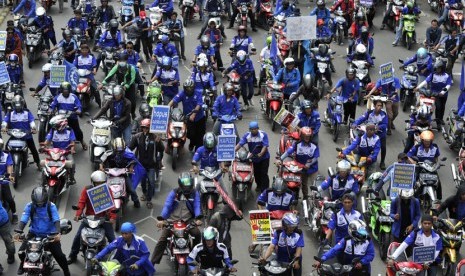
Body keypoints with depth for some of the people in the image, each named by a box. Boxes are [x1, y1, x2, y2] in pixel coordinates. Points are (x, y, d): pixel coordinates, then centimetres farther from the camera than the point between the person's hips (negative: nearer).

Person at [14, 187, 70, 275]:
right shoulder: (29, 206, -9)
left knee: (59, 255, -11)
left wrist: (58, 233, -39)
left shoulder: (51, 206, -13)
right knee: (21, 252, -9)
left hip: (49, 234, -2)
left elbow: (56, 220, -21)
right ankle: (23, 263, 26)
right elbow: (23, 220, -16)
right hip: (34, 233, 2)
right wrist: (18, 232, -35)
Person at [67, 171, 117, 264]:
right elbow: (81, 202, -12)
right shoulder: (87, 190, -4)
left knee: (112, 238, -5)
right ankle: (73, 255, 18)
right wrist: (78, 214, -28)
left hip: (103, 218, 0)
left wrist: (113, 217, -27)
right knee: (78, 236, -1)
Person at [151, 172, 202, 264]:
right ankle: (153, 262, -6)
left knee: (197, 234, -24)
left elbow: (197, 206, -7)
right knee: (162, 240, -11)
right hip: (172, 220, 0)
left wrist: (198, 218, -27)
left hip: (188, 220, 0)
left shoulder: (195, 193, 4)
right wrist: (161, 219, -26)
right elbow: (167, 205, -10)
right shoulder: (174, 192, 0)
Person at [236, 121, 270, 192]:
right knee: (256, 173, 17)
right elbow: (240, 144, -18)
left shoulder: (263, 135, -17)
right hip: (254, 158, 4)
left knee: (263, 174, -7)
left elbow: (265, 146, -23)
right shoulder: (247, 135, -10)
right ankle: (259, 185, 42)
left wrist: (260, 154, -40)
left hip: (264, 157, -4)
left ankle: (265, 190, -3)